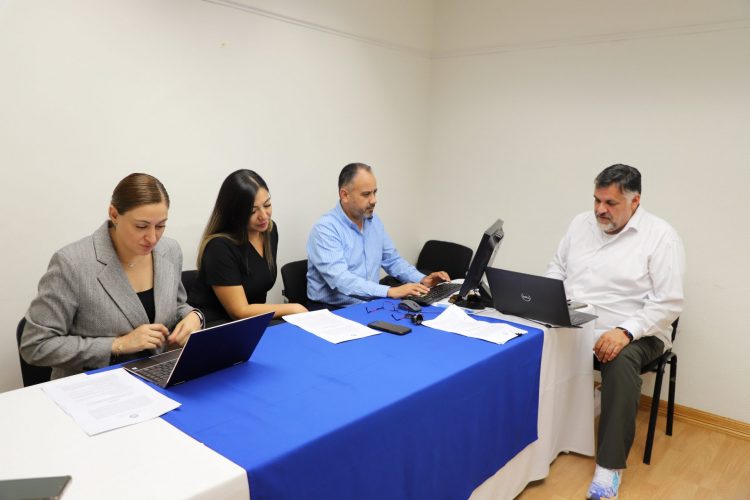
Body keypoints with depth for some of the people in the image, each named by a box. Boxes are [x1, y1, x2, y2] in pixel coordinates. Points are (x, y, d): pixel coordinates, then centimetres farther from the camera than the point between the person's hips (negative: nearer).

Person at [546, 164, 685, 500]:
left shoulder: (660, 236, -8)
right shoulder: (581, 223, 8)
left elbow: (669, 303, -13)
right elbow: (556, 269, 16)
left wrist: (626, 332, -26)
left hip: (632, 333, -4)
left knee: (622, 361, -36)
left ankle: (609, 466, -23)